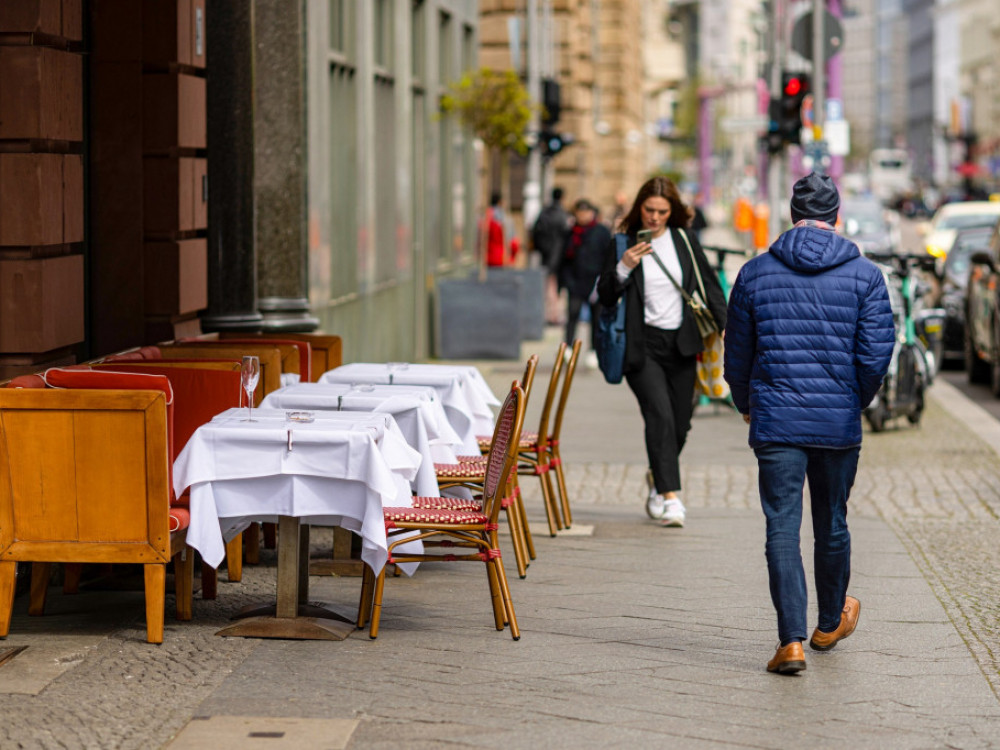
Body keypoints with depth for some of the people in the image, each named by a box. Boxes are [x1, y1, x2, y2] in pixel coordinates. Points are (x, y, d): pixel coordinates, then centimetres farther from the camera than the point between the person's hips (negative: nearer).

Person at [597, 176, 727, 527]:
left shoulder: (684, 242, 8)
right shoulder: (622, 245, 0)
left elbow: (710, 285, 11)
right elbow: (605, 297, -1)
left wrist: (725, 327, -1)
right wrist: (623, 268, -17)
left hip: (681, 343, 3)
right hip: (643, 346, -3)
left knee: (680, 422, 7)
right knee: (660, 415, -19)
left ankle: (657, 476, 35)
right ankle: (669, 495, -21)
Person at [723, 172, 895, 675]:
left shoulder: (755, 273, 2)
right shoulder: (864, 274, -1)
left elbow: (737, 355, 8)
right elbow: (876, 355, -5)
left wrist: (746, 406, 25)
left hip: (775, 421, -1)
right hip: (840, 424, 1)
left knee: (782, 528, 0)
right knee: (832, 524, 16)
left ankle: (791, 640, -9)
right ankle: (831, 624, 35)